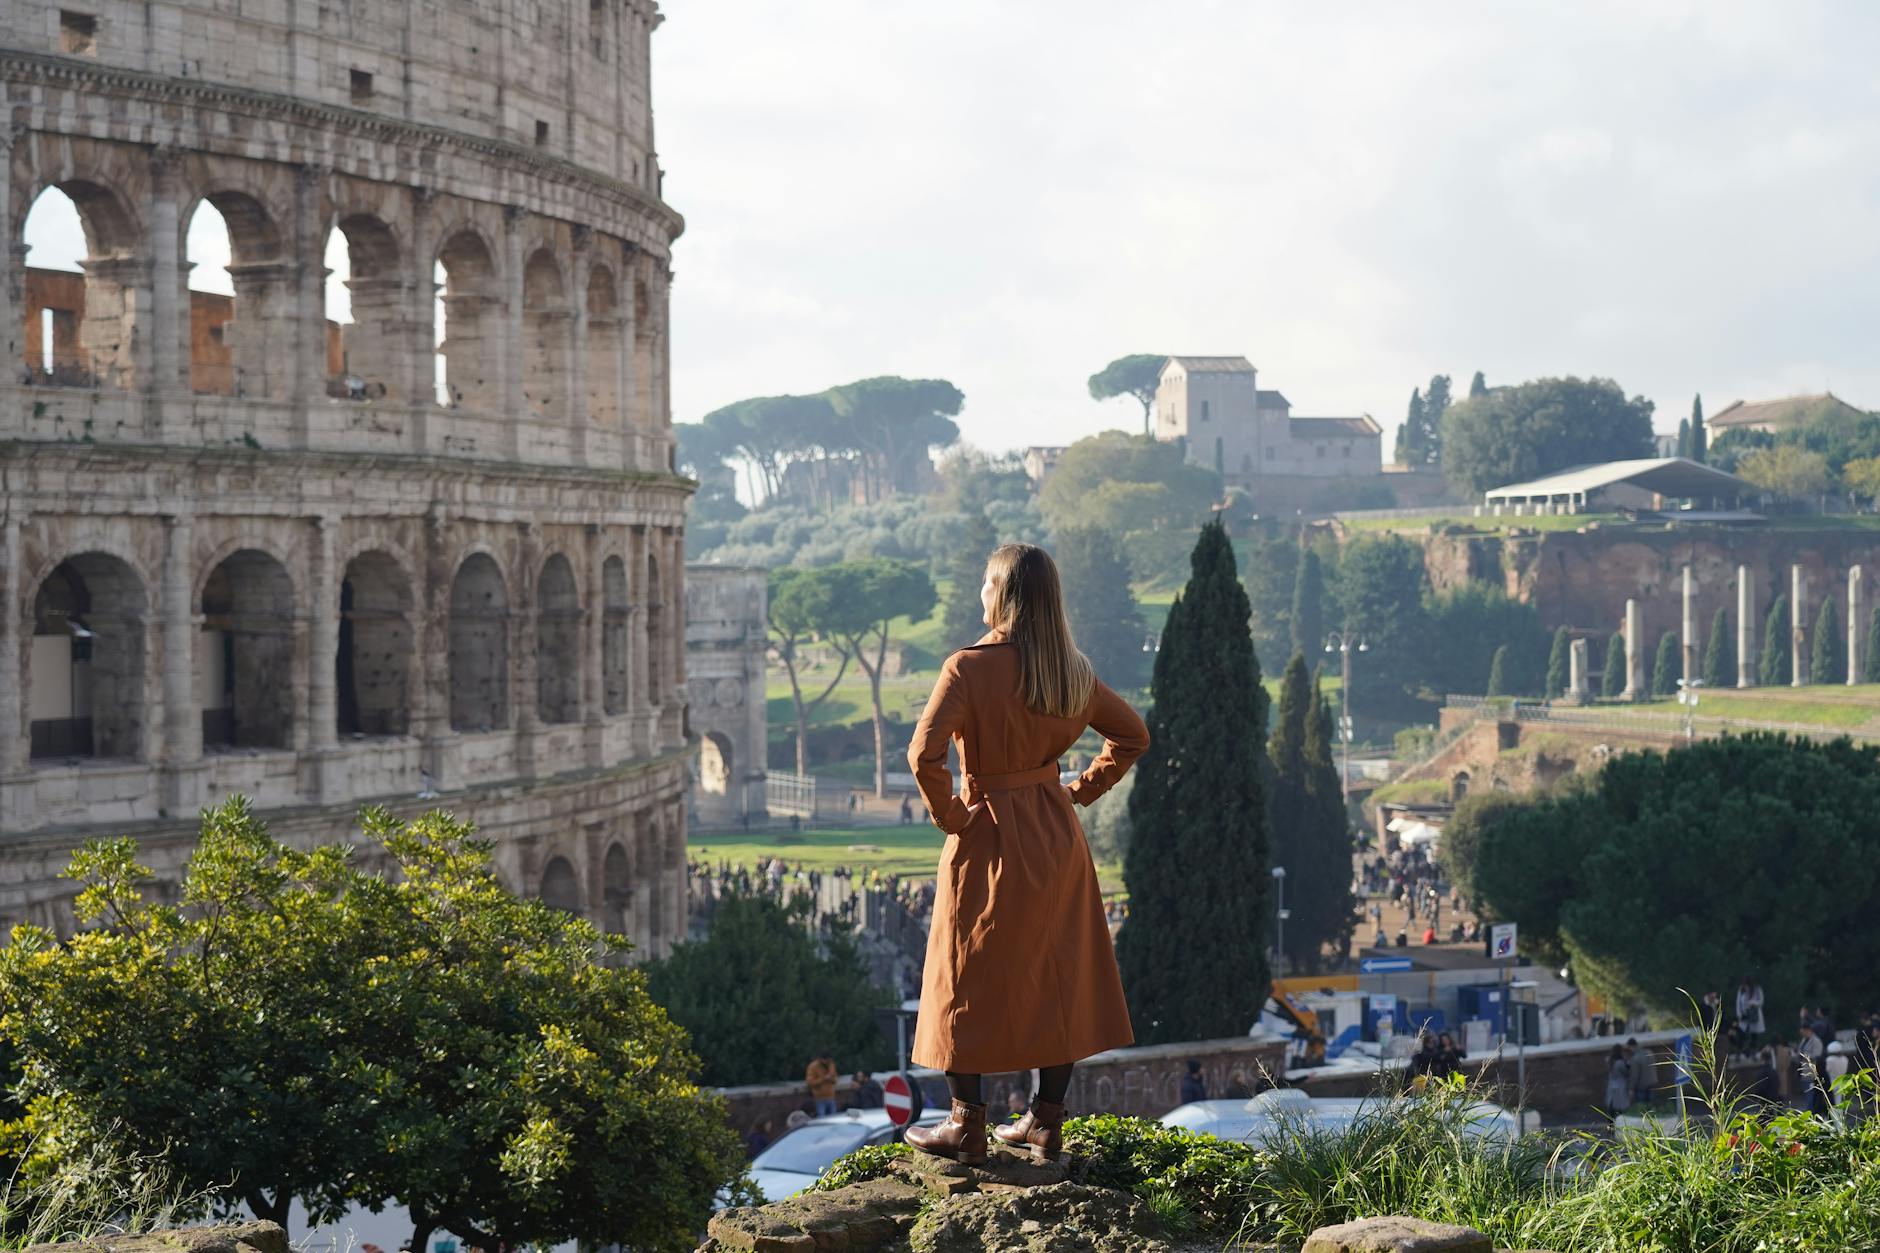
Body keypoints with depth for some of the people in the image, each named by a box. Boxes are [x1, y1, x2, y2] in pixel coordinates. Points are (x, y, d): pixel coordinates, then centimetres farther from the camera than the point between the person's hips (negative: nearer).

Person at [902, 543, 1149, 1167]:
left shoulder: (969, 667, -17)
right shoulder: (1072, 672, 1)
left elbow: (924, 753, -26)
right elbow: (1132, 735, 13)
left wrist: (947, 814, -11)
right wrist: (1081, 790, 14)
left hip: (989, 836, -5)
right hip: (1058, 835, 6)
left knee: (969, 981, 6)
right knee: (1059, 976, 11)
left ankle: (968, 1126, 10)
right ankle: (1047, 1123, 18)